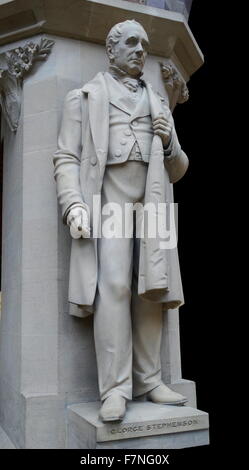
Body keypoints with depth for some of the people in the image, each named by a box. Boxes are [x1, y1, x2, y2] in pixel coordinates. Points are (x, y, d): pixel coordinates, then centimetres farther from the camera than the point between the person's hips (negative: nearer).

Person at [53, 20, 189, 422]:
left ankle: (149, 381, 7)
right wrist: (74, 205, -14)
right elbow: (66, 158, 3)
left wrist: (170, 143, 3)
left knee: (150, 290, -1)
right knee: (114, 287, -16)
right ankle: (115, 389, -12)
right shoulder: (84, 98, 15)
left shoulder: (159, 105, 25)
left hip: (151, 205, 4)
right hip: (108, 201, -4)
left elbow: (177, 171, 25)